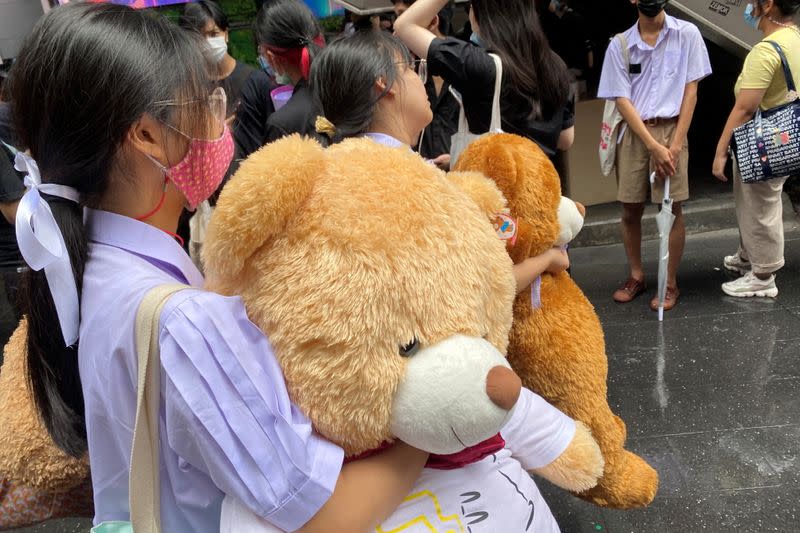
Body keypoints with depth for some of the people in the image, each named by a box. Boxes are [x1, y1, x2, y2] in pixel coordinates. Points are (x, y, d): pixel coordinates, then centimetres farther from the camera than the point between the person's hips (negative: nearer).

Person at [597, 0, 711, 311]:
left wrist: (675, 143, -9)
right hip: (634, 134, 1)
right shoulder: (619, 45, 2)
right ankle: (636, 276, 23)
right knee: (630, 210, 6)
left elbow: (691, 90, -1)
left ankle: (670, 283, 12)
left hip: (671, 129, -1)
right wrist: (653, 146, -11)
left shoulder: (687, 34, 1)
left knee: (672, 209, 1)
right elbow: (622, 100, -3)